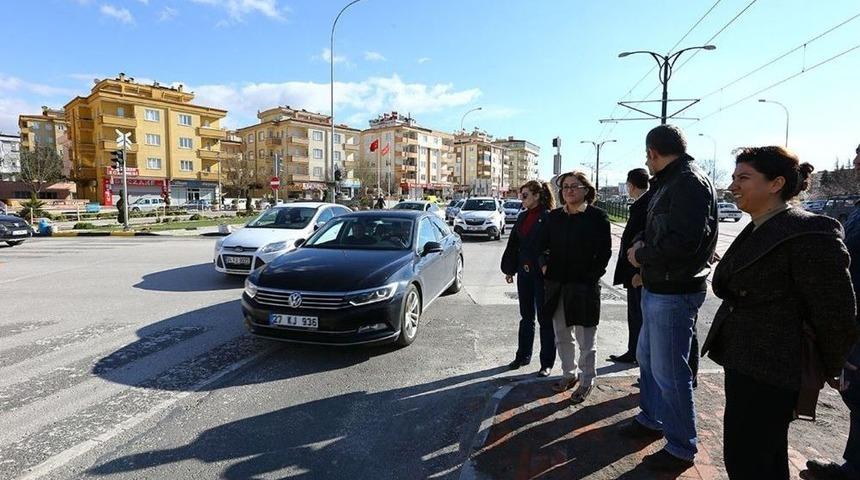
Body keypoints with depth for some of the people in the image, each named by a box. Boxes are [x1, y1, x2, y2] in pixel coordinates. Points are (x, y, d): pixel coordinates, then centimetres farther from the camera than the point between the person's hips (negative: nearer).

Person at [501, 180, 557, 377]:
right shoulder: (522, 217, 10)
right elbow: (513, 243, 13)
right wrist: (509, 269, 13)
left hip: (542, 274, -7)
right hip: (524, 273, 7)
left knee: (545, 319, 5)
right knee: (526, 317, 18)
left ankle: (547, 362, 17)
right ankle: (523, 355, 31)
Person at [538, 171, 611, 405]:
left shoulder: (597, 216, -6)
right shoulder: (554, 216, 8)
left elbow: (604, 252, -7)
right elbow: (543, 245, 15)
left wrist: (591, 276, -12)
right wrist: (544, 265, -1)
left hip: (584, 286, -5)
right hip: (556, 285, 5)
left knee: (585, 338, 6)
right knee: (561, 335, 16)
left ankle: (586, 380, 23)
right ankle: (569, 374, 33)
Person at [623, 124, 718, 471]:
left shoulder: (689, 182, -17)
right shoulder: (670, 182, 14)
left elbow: (684, 242, -27)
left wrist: (641, 256, -14)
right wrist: (643, 242, 0)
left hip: (673, 293, -10)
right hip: (656, 288, 10)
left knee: (669, 372, 1)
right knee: (647, 357, 22)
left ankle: (681, 449, 19)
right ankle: (651, 419, 41)